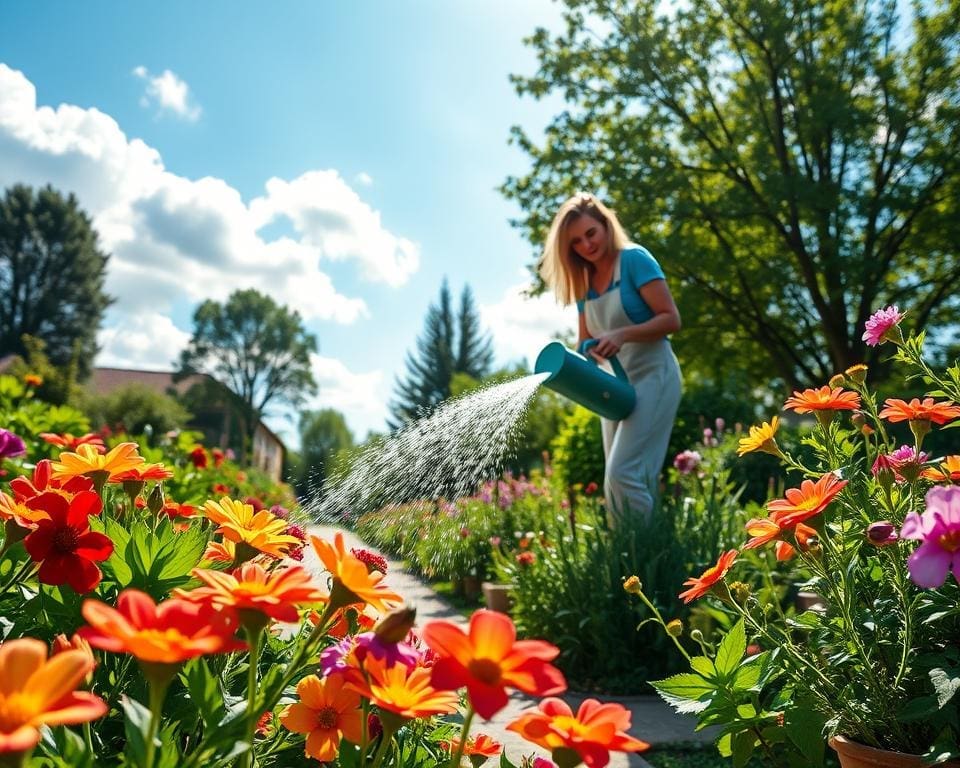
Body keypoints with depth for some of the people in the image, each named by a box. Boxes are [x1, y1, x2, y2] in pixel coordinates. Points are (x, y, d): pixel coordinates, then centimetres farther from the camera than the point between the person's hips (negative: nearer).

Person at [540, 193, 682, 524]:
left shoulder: (634, 259, -9)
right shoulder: (585, 281, 11)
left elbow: (671, 319, -15)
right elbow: (585, 342, 13)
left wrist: (623, 335, -28)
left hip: (651, 376, -8)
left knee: (624, 475, -19)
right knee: (618, 482, 8)